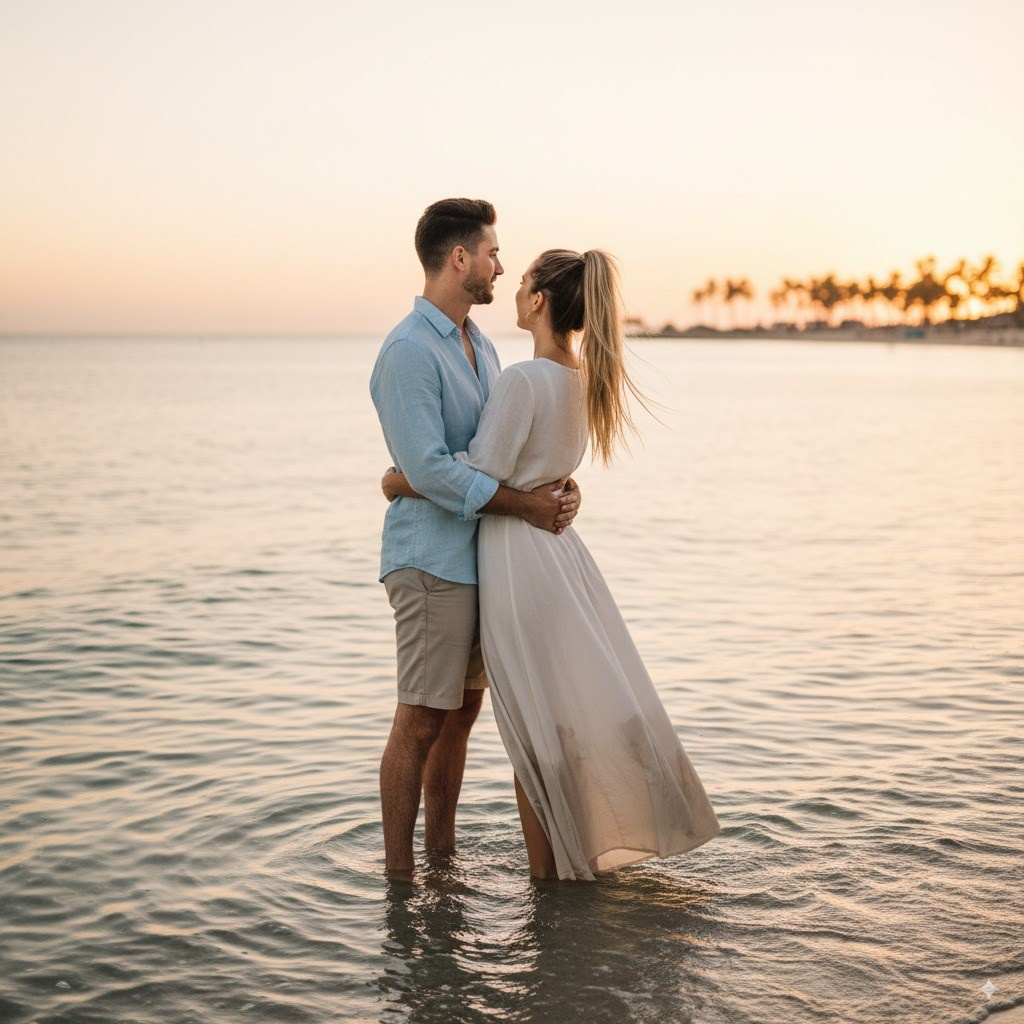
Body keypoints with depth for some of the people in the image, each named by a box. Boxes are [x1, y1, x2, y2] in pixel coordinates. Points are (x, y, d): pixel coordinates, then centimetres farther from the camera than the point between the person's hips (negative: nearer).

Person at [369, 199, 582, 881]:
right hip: (433, 561, -9)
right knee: (421, 721, -4)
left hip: (480, 558, 9)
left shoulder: (480, 345, 14)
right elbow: (430, 470, -23)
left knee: (463, 710, 15)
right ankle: (398, 874, 6)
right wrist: (525, 505, -19)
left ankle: (443, 853, 27)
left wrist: (562, 484, -3)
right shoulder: (409, 352, -15)